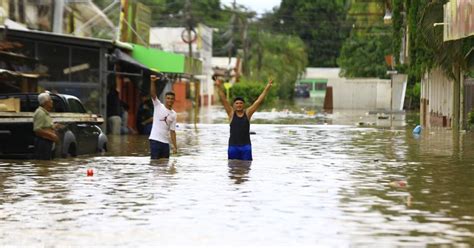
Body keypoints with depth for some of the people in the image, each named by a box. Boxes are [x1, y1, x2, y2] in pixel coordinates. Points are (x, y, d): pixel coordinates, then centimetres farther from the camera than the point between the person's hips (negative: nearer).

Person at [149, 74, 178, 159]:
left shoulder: (173, 114, 11)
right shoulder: (158, 106, 1)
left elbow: (172, 131, 11)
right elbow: (153, 94, -15)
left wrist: (175, 146, 5)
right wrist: (152, 82, -31)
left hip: (166, 142, 5)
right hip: (155, 140, -5)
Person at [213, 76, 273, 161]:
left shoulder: (247, 113, 5)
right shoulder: (231, 113, 4)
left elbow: (259, 101, 3)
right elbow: (223, 100, -4)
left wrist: (267, 88, -2)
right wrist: (219, 87, -14)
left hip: (246, 145, 0)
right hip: (233, 146, 0)